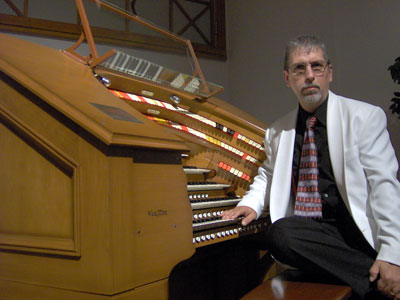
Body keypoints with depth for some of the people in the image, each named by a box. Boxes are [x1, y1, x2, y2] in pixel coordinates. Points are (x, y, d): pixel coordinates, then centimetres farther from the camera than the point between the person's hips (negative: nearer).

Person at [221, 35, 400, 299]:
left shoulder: (365, 117, 3)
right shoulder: (277, 132, 16)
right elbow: (268, 174, 32)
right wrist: (251, 204, 9)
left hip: (356, 229, -3)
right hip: (305, 230, 4)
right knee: (280, 233, -30)